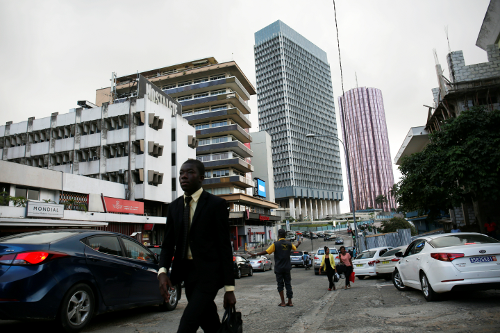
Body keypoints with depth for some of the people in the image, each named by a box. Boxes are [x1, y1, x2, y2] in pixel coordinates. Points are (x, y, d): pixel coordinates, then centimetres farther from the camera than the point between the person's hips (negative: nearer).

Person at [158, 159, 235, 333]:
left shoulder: (216, 204, -7)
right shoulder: (174, 206, 9)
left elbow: (224, 245, -9)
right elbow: (168, 242, 9)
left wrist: (229, 288, -10)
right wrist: (163, 271, -10)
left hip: (208, 273, -5)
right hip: (186, 272, 6)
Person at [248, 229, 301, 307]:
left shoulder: (275, 244, -11)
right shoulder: (289, 243, 2)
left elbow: (266, 252, -14)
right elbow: (295, 248, 24)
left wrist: (255, 254, -7)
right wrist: (298, 244, 48)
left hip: (279, 268, -3)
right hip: (287, 268, 3)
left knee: (280, 285, 5)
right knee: (288, 284, 9)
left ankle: (283, 302, 7)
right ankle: (290, 302, 11)